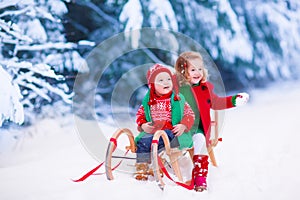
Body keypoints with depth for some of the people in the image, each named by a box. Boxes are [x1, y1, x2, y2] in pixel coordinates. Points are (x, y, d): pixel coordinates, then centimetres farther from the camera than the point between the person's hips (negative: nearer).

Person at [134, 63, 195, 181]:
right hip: (151, 131, 3)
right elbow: (140, 114, 20)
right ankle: (141, 167, -16)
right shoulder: (148, 101, 13)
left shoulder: (177, 99, 5)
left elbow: (189, 114, 3)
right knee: (142, 142, -23)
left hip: (171, 131, -3)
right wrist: (142, 125, 0)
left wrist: (183, 126, -14)